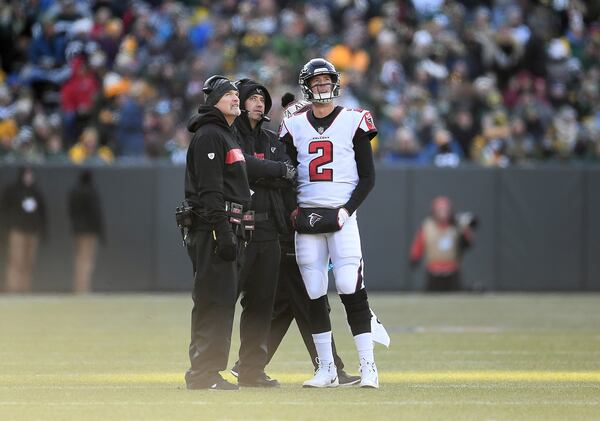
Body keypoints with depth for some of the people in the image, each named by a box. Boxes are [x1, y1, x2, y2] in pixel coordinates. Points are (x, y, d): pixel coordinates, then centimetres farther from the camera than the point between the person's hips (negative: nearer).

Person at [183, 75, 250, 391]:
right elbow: (209, 189, -18)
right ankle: (203, 374, -11)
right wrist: (223, 233, -24)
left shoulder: (228, 135, 23)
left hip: (229, 228, 10)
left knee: (224, 302, 11)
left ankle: (211, 372, 15)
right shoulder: (208, 136, -10)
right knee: (213, 301, -11)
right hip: (213, 226, -10)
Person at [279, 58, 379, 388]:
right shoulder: (294, 126, 11)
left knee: (351, 289, -13)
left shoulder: (353, 122, 3)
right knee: (314, 295, 2)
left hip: (341, 215, -3)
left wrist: (347, 210, -10)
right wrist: (290, 209, 1)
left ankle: (368, 366, -10)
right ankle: (326, 369, 8)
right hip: (305, 218, 3)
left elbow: (368, 177, 2)